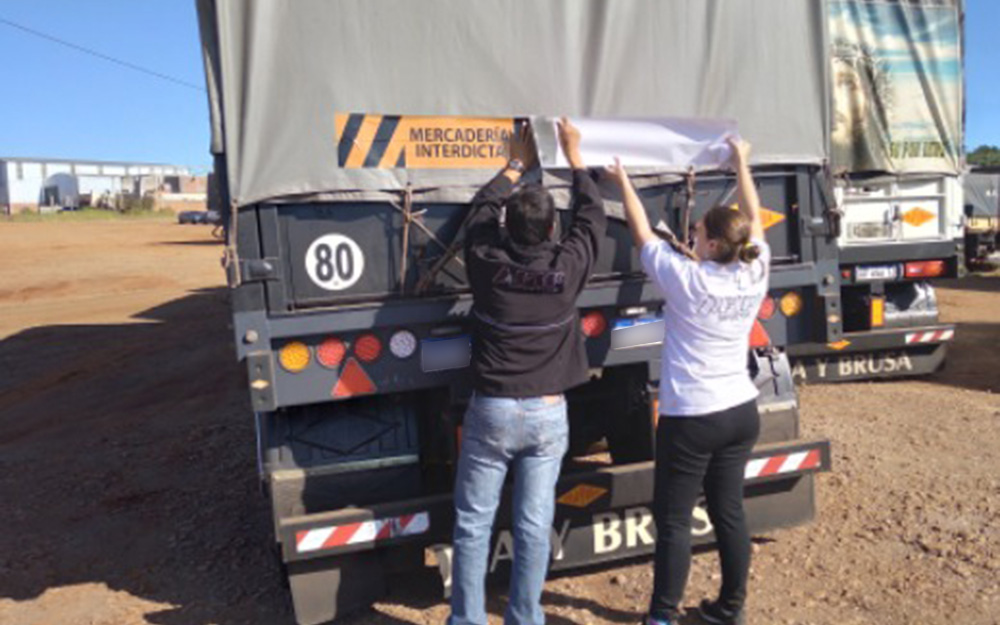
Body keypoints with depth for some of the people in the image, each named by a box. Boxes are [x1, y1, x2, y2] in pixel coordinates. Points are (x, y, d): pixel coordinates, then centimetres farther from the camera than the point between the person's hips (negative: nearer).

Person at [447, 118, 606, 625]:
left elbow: (480, 211, 11)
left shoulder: (486, 265, -9)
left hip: (491, 411, -1)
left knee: (473, 525, 10)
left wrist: (516, 164, 25)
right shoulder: (567, 268, -9)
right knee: (533, 526, 10)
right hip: (547, 414, 1)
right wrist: (573, 157, 21)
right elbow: (591, 218, 10)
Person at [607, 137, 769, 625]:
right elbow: (753, 218, 12)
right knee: (729, 512, 16)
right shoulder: (754, 275, -3)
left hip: (691, 418, -6)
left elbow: (641, 231, -5)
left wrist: (622, 179, 9)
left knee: (673, 518, 3)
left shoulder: (685, 279, -17)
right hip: (741, 412, 6)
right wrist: (741, 162, 25)